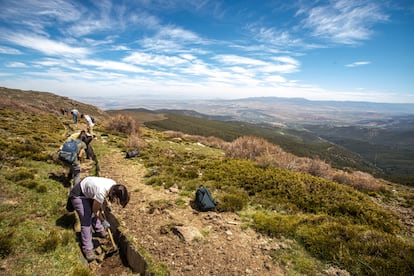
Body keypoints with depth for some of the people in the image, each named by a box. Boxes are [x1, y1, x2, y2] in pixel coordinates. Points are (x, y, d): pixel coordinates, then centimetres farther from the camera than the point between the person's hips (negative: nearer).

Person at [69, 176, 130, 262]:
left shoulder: (114, 185, -18)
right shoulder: (101, 193, -40)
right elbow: (95, 210, -20)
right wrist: (103, 221, -6)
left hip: (88, 192, 8)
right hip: (78, 195, -8)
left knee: (93, 213, 20)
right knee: (86, 221, -9)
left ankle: (99, 231, 42)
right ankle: (87, 249, -1)